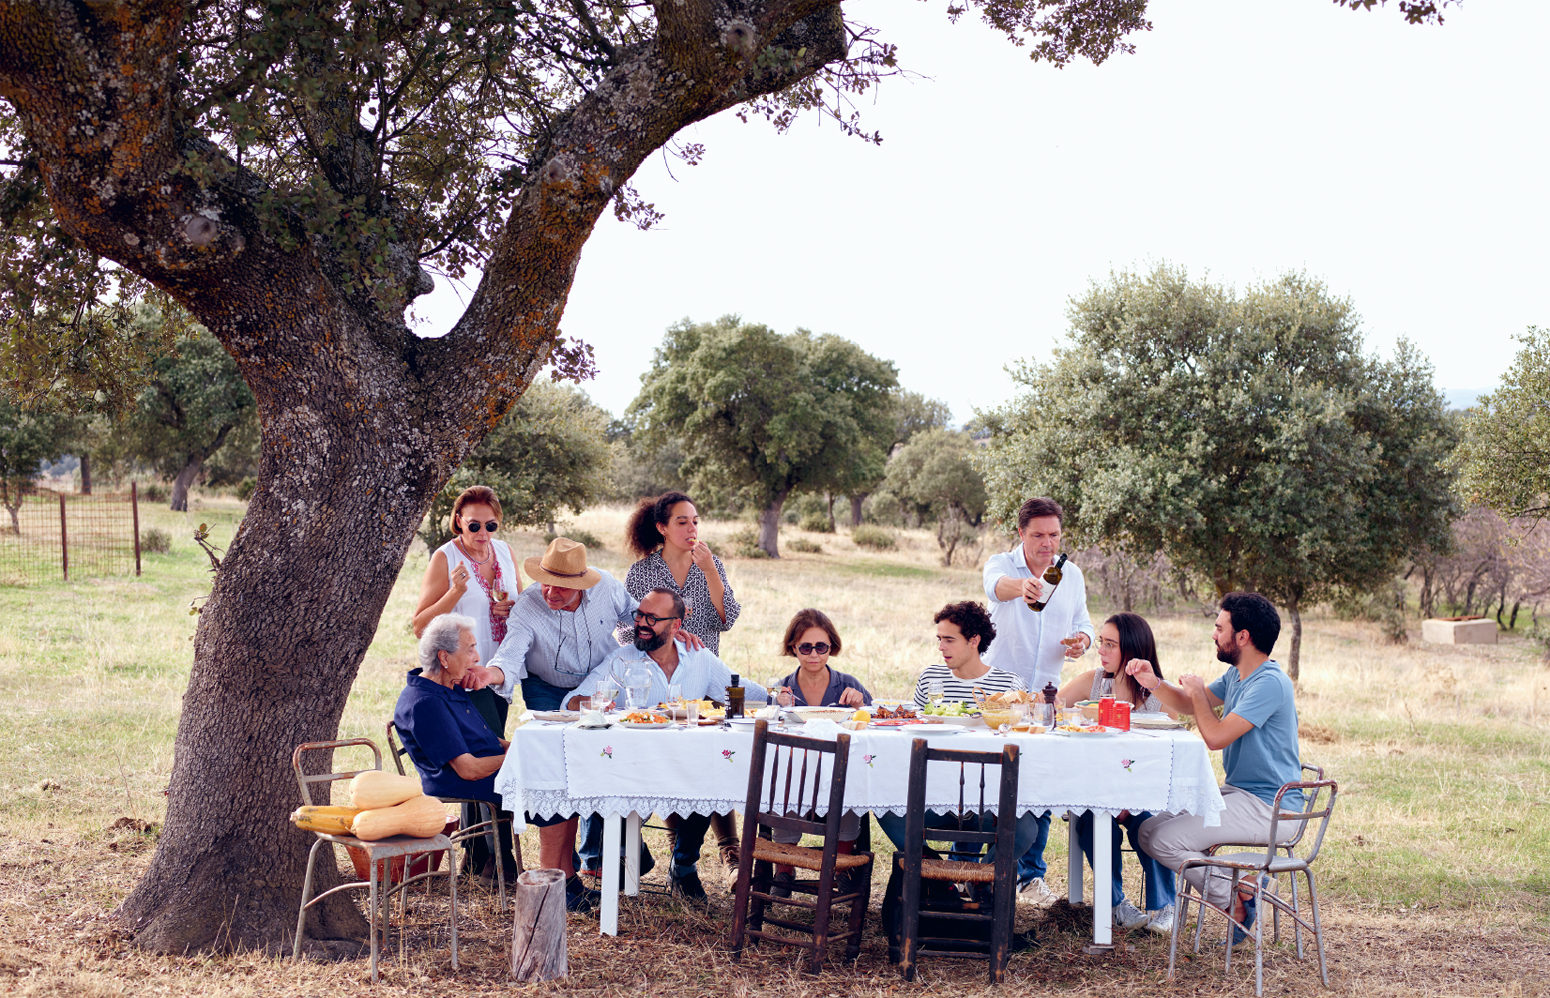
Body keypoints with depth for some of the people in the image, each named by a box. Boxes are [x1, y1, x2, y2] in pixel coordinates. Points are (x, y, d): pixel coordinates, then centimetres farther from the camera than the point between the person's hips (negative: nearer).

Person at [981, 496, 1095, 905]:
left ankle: (1031, 876, 16)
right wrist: (1020, 586, -56)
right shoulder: (1002, 564, -7)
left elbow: (1082, 622, 18)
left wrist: (1082, 640, -7)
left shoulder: (1071, 575, 7)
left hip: (1044, 693, 3)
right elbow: (997, 585, -32)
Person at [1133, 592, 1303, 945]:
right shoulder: (1236, 675, 11)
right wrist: (1154, 684, 4)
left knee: (1161, 838, -20)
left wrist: (1197, 691, -8)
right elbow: (1191, 707, 23)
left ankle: (1238, 896, -4)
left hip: (1268, 809, -10)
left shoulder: (1270, 684, -20)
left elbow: (1215, 736, -25)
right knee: (1149, 825, 10)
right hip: (1239, 794, 10)